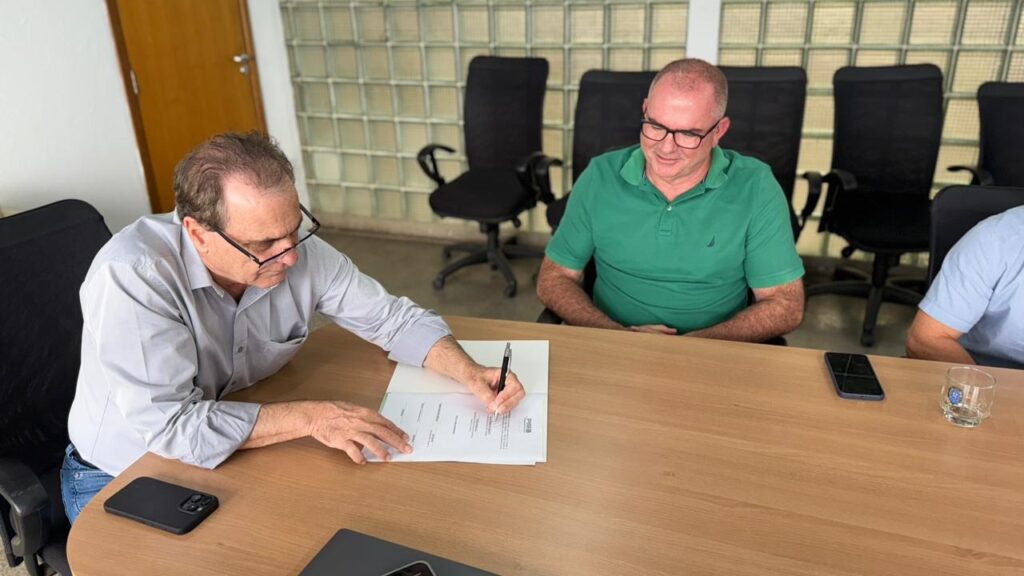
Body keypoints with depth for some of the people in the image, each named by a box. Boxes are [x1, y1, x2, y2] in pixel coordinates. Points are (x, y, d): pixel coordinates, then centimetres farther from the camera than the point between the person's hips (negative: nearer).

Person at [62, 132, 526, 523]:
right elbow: (169, 426, -34)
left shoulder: (299, 249, -16)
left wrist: (469, 373, -20)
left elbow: (395, 319, -6)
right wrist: (311, 417, -33)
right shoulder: (133, 275, -30)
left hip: (234, 459, 4)